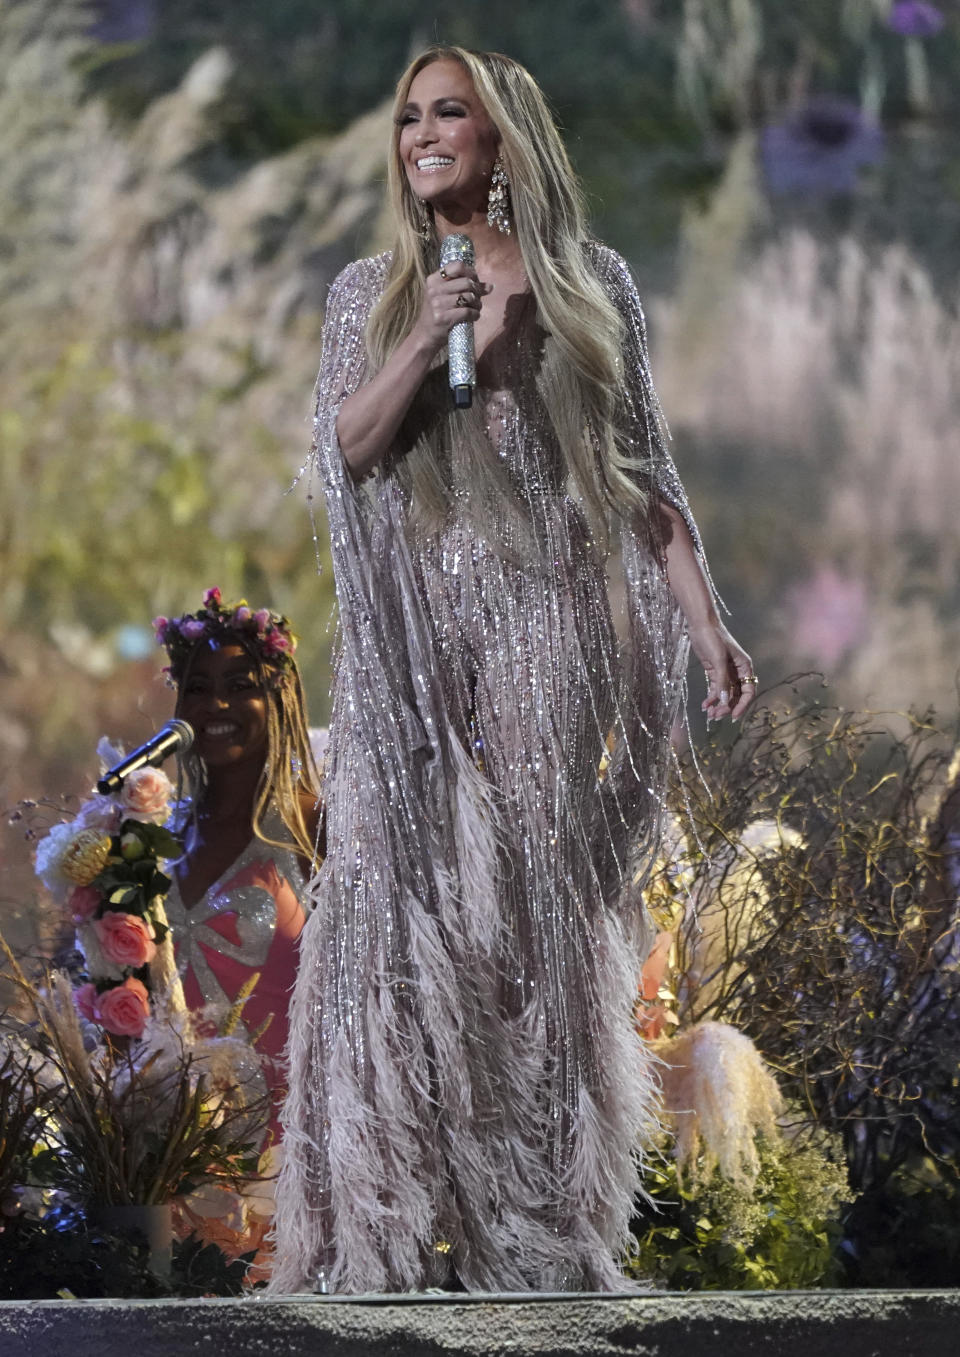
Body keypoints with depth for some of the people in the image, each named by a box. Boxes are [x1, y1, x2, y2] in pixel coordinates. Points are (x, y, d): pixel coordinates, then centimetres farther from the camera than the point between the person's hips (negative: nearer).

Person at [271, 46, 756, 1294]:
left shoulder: (592, 286, 8)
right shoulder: (371, 294, 11)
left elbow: (643, 470, 7)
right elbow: (344, 453, 1)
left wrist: (704, 620, -1)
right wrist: (422, 345, -13)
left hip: (548, 632, -1)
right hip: (418, 645, 1)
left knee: (542, 908, -2)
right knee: (414, 899, -6)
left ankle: (546, 1216, 1)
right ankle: (402, 1211, -2)